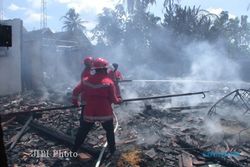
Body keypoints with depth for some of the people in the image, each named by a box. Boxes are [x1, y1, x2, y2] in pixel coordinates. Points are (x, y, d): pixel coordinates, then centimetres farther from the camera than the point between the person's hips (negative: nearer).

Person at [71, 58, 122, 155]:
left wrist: (74, 101, 25)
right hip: (105, 113, -2)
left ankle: (74, 150, 26)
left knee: (82, 132, 18)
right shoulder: (109, 82, -12)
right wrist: (119, 100, 14)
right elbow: (113, 99, -8)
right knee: (110, 131, 19)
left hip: (89, 112, 3)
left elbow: (75, 91, 7)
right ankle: (112, 150, 28)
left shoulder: (86, 80, -2)